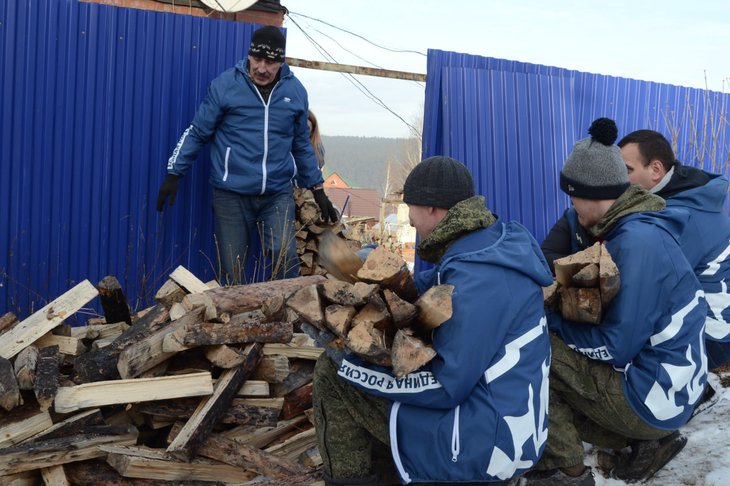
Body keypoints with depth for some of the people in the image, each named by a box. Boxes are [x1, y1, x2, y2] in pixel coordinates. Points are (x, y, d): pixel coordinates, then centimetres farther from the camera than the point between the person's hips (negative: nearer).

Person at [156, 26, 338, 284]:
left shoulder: (295, 91, 7)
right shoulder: (225, 84, -2)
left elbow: (302, 144, 17)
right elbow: (197, 133, 4)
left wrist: (318, 190, 17)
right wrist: (173, 175, 0)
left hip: (278, 193, 2)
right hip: (231, 194, -1)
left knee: (284, 255, -16)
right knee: (232, 270, 3)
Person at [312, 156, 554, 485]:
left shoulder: (476, 277, -25)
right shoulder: (495, 241, 5)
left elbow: (446, 387, -23)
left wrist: (353, 366, -15)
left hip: (486, 442, -10)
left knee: (331, 371, -6)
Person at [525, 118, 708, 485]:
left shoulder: (637, 241, -23)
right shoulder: (630, 229, 7)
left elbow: (615, 346, -22)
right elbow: (618, 317, 15)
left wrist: (549, 321, -9)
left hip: (654, 395, -10)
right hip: (652, 376, 10)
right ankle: (647, 440, 13)